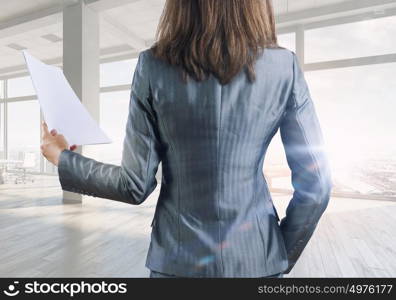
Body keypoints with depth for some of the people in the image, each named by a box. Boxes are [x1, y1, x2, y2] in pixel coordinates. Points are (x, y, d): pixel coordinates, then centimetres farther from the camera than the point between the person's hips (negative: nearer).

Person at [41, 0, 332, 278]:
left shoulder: (155, 66, -13)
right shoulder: (283, 65, -9)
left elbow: (135, 185, -10)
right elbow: (315, 185, -8)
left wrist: (62, 157, 6)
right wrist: (283, 254, 8)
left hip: (180, 258, 0)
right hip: (256, 257, 1)